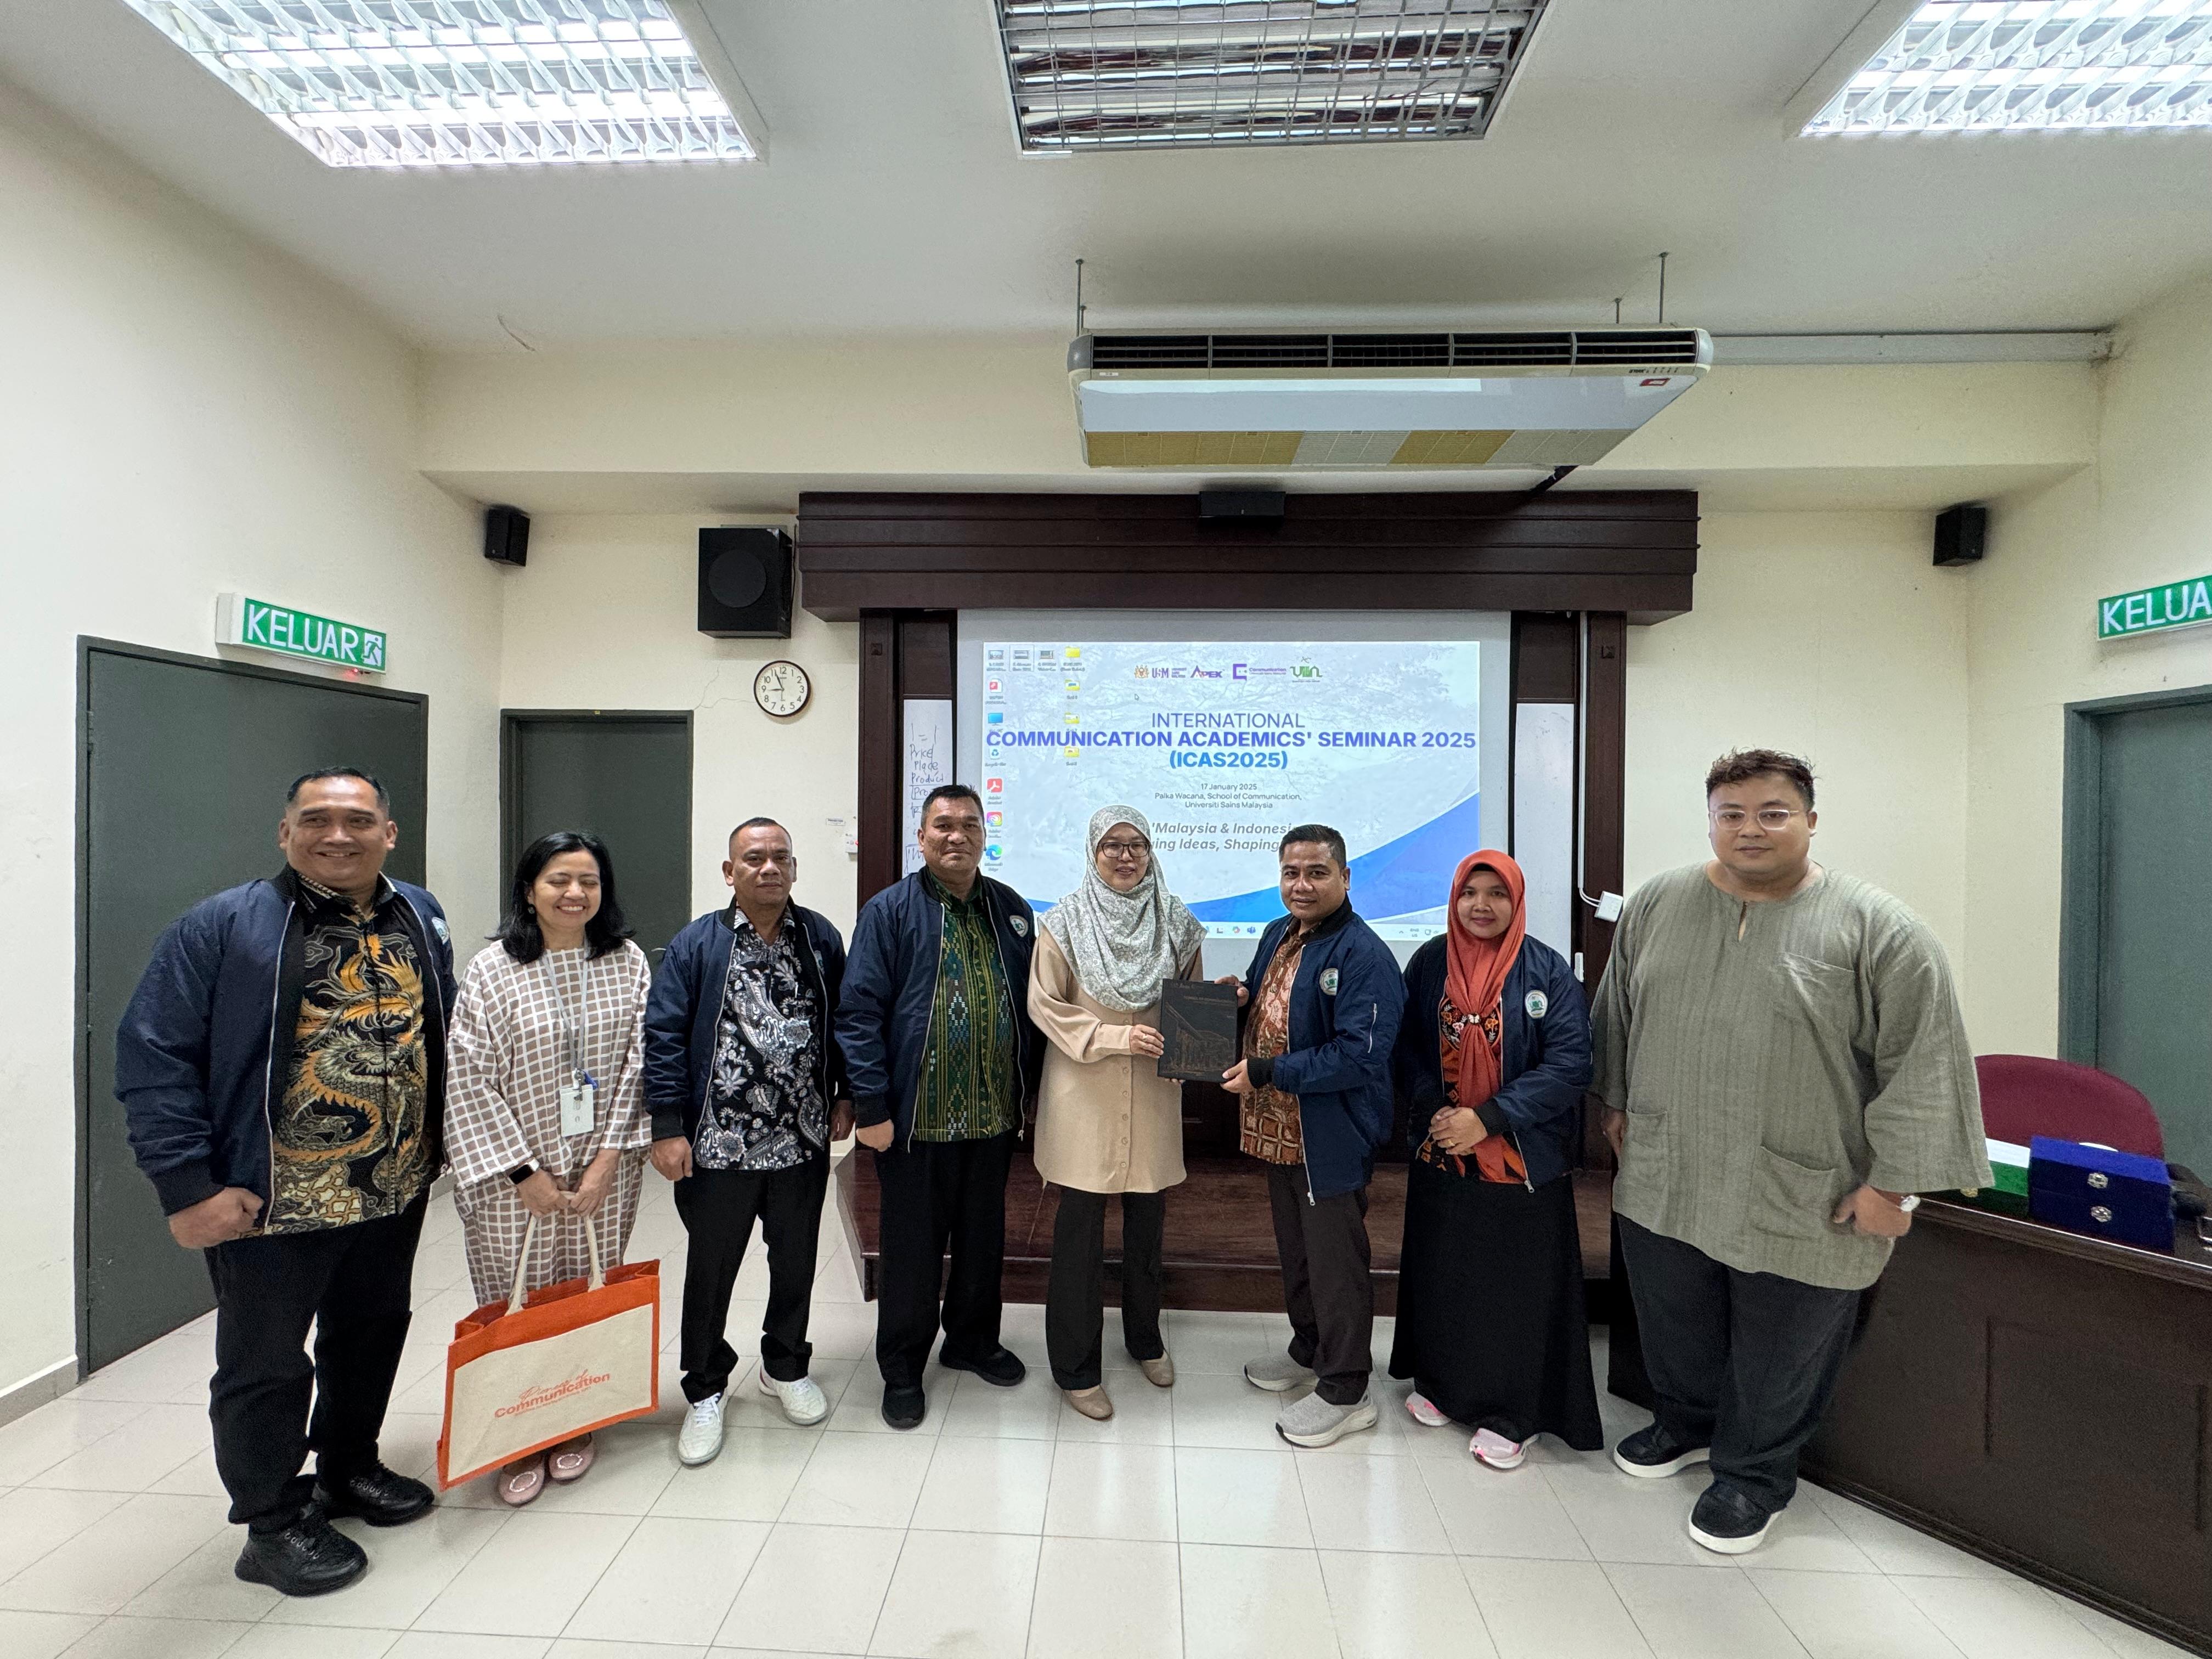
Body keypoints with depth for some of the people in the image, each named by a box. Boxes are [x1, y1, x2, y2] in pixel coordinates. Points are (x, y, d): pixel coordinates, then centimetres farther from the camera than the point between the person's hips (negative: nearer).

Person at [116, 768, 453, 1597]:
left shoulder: (420, 920, 3)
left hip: (395, 1190, 5)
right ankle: (273, 1524, 33)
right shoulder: (222, 927, -13)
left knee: (371, 1337, 22)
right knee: (266, 1363, 12)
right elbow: (154, 1056, -13)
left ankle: (349, 1466, 45)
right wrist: (188, 1187, -16)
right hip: (272, 1204, -5)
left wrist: (441, 1139, 10)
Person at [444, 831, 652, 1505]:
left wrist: (608, 1158, -7)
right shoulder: (493, 969, -9)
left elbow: (637, 1064, -2)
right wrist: (523, 1172, -9)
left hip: (604, 1172, 2)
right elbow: (471, 1079, -8)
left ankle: (576, 1425, 33)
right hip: (515, 1180, -1)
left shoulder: (628, 962, -2)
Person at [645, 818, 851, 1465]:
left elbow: (842, 1023, 8)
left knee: (796, 1262, 18)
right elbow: (664, 1039, -7)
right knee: (711, 1271, 13)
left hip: (803, 1141, 2)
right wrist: (668, 1128, -11)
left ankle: (786, 1368, 41)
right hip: (718, 1145, -2)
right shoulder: (696, 945, -6)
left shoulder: (821, 939, 1)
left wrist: (844, 1097, 6)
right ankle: (705, 1392, 35)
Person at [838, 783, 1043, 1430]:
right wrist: (871, 1107, -14)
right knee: (913, 1247, 11)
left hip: (994, 1116, 4)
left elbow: (1030, 1006, 12)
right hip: (916, 1118, -4)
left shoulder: (1012, 910, 6)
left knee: (983, 1238, 19)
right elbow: (859, 1013, -11)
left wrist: (1030, 1089, 11)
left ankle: (973, 1340, 41)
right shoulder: (890, 911, -7)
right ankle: (902, 1370, 31)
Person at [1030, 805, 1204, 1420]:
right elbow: (1044, 1004, -7)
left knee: (1148, 1221, 18)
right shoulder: (1065, 923, -7)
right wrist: (1114, 1036, -17)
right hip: (1084, 1097, -3)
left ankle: (1145, 1337, 42)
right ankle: (1075, 1367, 25)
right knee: (1080, 1228, 6)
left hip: (1153, 1098, 3)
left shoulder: (1177, 924, 2)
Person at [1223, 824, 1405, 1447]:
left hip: (1331, 1137, -8)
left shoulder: (1363, 955, -21)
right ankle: (1309, 1350, 45)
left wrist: (1267, 1072, -24)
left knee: (1335, 1260, 7)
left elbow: (1359, 1055, -27)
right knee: (1294, 1247, 24)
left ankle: (1345, 1391, 26)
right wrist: (1241, 996, -3)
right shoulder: (1278, 936, 6)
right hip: (1278, 1129, 9)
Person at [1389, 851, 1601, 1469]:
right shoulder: (1429, 963, -1)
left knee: (1515, 1283, 7)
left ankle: (1510, 1413, 26)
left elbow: (1569, 1063, -15)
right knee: (1441, 1272, 15)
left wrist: (1487, 1119, -20)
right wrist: (1432, 1109, -15)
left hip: (1522, 1160, -2)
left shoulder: (1547, 971, -9)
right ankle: (1438, 1382, 37)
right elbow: (1408, 1048, 2)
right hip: (1440, 1154, 3)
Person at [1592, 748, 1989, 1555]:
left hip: (1801, 1203, -3)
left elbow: (1922, 1060, -11)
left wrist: (1892, 1181, -12)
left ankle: (1753, 1472, 39)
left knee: (1779, 1353, 15)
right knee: (1676, 1324, 21)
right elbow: (1620, 1012, 11)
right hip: (1664, 1179, 4)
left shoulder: (1877, 929, -12)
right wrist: (1618, 1101, 13)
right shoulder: (1658, 904, 0)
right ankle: (1687, 1424, 46)